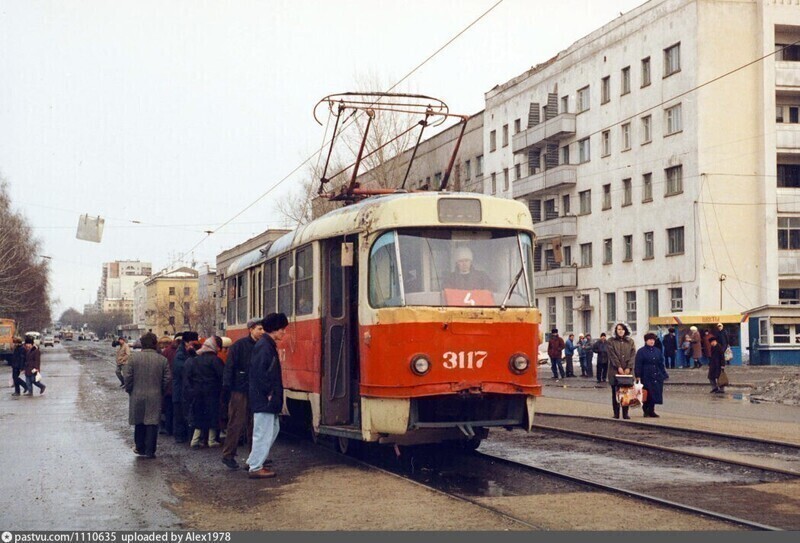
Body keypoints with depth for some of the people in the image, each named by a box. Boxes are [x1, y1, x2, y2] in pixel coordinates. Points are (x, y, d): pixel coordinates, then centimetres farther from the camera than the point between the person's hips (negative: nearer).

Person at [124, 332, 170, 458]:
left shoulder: (134, 357, -6)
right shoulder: (162, 359, -4)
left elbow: (128, 377, -6)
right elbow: (167, 378, -3)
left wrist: (129, 390, 9)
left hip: (137, 395, 1)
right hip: (155, 397, -1)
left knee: (139, 423, 16)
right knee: (152, 423, 3)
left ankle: (140, 448, 24)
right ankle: (150, 451, 3)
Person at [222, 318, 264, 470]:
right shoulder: (239, 345, -8)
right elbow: (229, 367, -11)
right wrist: (226, 388, -16)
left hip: (254, 392, 6)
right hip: (239, 391, -6)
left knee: (253, 424, 11)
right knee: (237, 423, -5)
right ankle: (228, 455, 4)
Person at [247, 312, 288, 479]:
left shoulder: (269, 345, 15)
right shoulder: (264, 346, -16)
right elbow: (259, 373, -22)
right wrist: (269, 393, -18)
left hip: (268, 399, 11)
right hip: (264, 399, -11)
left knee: (273, 429, 18)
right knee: (264, 432, -4)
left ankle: (253, 461, 25)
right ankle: (256, 468, 3)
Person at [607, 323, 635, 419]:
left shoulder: (630, 341, 11)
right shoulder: (611, 341, 4)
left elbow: (633, 355, 3)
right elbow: (612, 355, -4)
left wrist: (628, 368, -8)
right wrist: (619, 367, -13)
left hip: (627, 371, 2)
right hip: (615, 371, -2)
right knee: (615, 392, 0)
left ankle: (625, 413, 4)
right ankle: (616, 413, 3)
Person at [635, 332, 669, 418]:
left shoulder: (658, 351, 13)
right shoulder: (641, 351, -1)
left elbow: (661, 364, 17)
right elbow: (638, 365, -4)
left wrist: (665, 375, 12)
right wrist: (638, 376, -11)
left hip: (657, 377, 4)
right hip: (646, 377, -4)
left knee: (655, 394, 2)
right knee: (647, 394, -4)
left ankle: (651, 411, 11)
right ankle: (646, 411, 7)